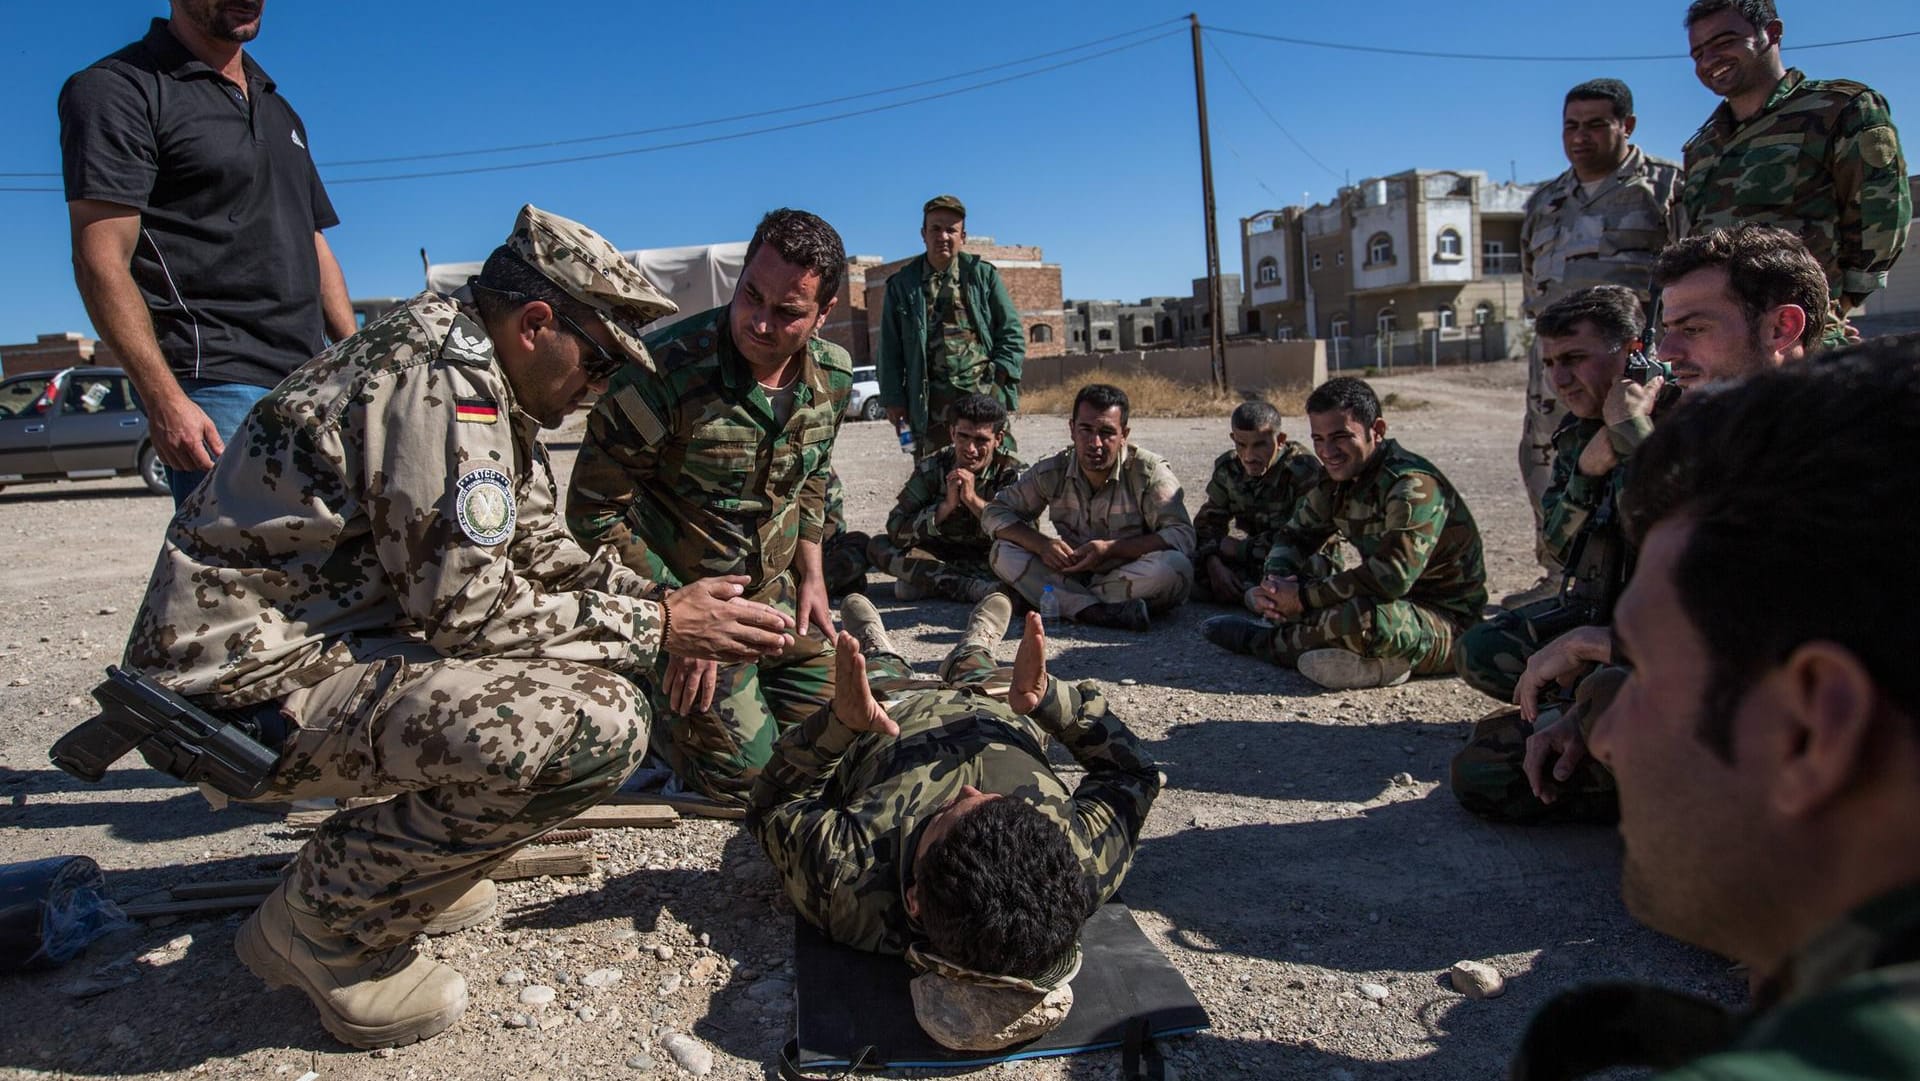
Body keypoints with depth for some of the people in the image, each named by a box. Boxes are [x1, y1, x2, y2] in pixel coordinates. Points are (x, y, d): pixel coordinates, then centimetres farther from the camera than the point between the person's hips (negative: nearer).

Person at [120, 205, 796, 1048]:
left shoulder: (478, 378, 10)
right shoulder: (445, 379, -20)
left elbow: (540, 550, 14)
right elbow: (466, 607, -23)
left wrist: (658, 603, 0)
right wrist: (652, 629, -15)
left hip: (322, 634, 10)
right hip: (254, 685, -10)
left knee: (598, 627, 15)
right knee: (596, 725, -27)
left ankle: (404, 857, 17)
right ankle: (324, 919, -5)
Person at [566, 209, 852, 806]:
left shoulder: (833, 375, -7)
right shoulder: (666, 370, -27)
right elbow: (595, 512, -20)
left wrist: (811, 576, 7)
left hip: (772, 593, 6)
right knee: (748, 777, -8)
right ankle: (646, 703, 17)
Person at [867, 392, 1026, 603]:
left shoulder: (1013, 473, -13)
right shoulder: (931, 468, -9)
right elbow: (896, 531, -17)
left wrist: (973, 499, -32)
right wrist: (946, 505, -29)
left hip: (988, 560, -2)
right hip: (940, 553, 2)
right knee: (878, 546, -21)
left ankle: (925, 580, -24)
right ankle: (975, 587, -29)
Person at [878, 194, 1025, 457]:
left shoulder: (983, 274, 9)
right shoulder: (902, 284, 11)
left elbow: (1012, 331, 9)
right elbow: (891, 349, 11)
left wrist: (1000, 376, -4)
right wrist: (893, 399, 4)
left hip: (984, 392, 0)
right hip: (930, 401, 1)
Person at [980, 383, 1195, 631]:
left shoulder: (1149, 471, -12)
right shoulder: (1051, 472, -3)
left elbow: (1182, 536, -20)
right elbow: (995, 513, -1)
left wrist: (1111, 548, -29)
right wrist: (1042, 544, -20)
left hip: (1133, 581, -3)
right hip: (1071, 575, 3)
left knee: (1176, 566, -34)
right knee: (1003, 552, -17)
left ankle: (1064, 600, -24)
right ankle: (1093, 611, -35)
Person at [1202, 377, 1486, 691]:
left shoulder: (1414, 487, -24)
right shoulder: (1339, 479, 2)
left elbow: (1392, 576, -35)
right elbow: (1296, 534, 6)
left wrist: (1304, 598, -30)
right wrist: (1274, 581, -17)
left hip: (1446, 622, -8)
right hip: (1393, 605, 9)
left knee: (1364, 619, -37)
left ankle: (1261, 640, -11)